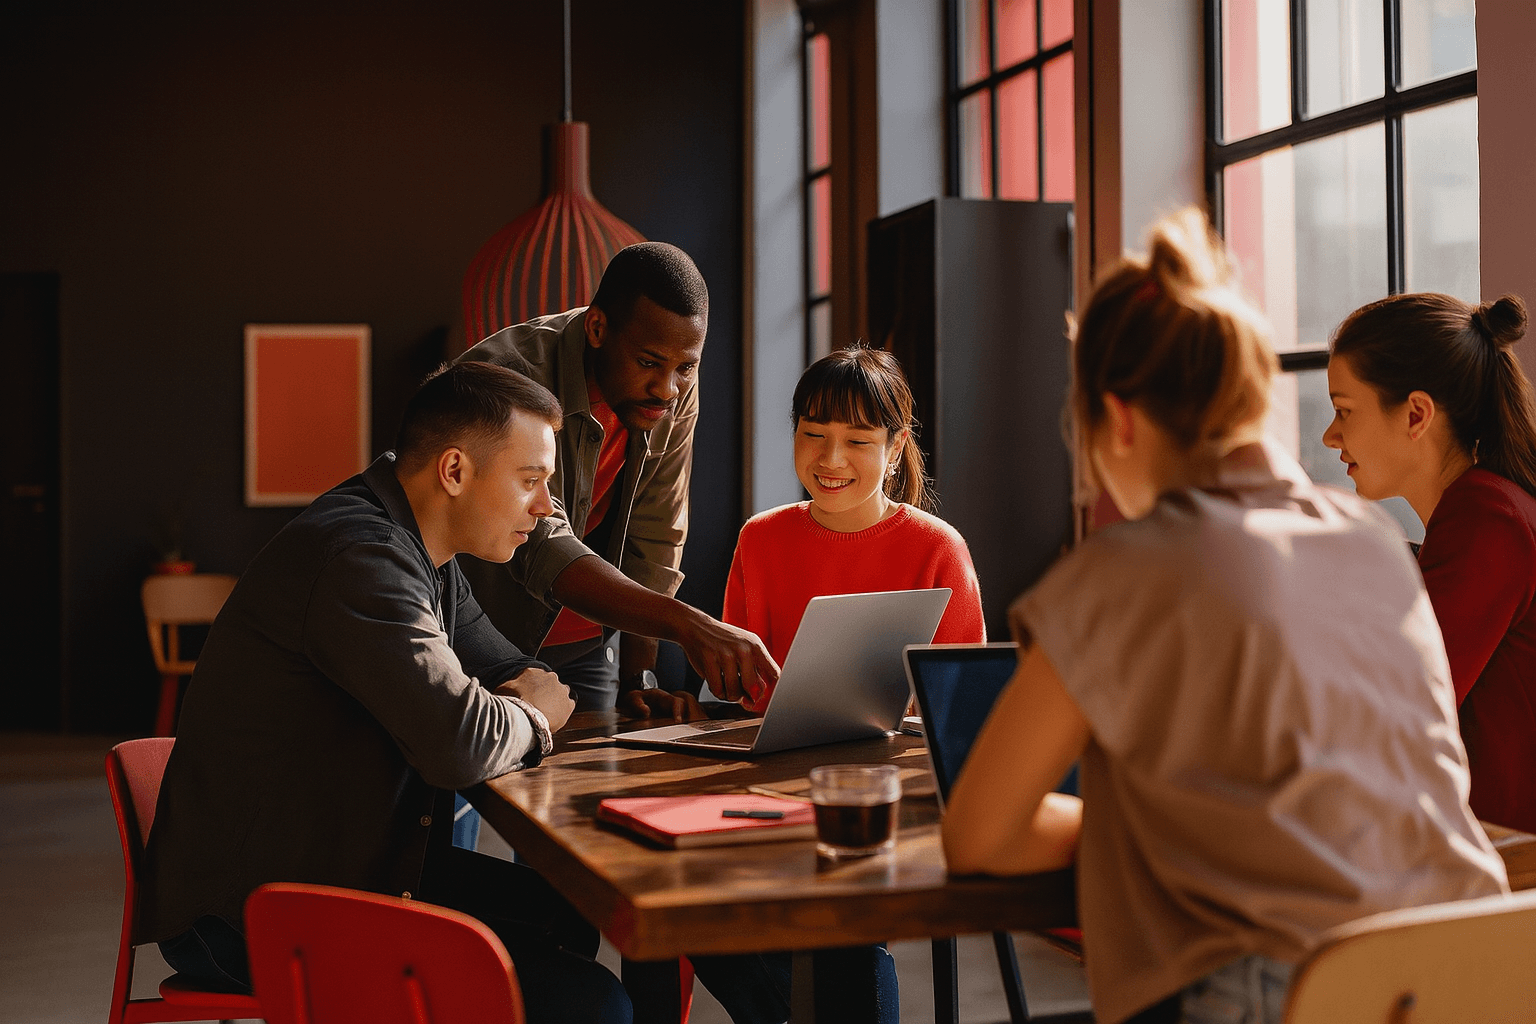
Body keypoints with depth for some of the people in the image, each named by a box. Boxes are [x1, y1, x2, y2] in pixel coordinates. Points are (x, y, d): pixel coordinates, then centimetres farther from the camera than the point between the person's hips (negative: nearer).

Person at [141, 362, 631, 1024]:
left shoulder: (415, 548, 9)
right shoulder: (360, 558, -23)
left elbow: (501, 663, 23)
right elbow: (459, 743, -31)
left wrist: (528, 689, -2)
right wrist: (527, 717, -8)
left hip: (348, 861, 11)